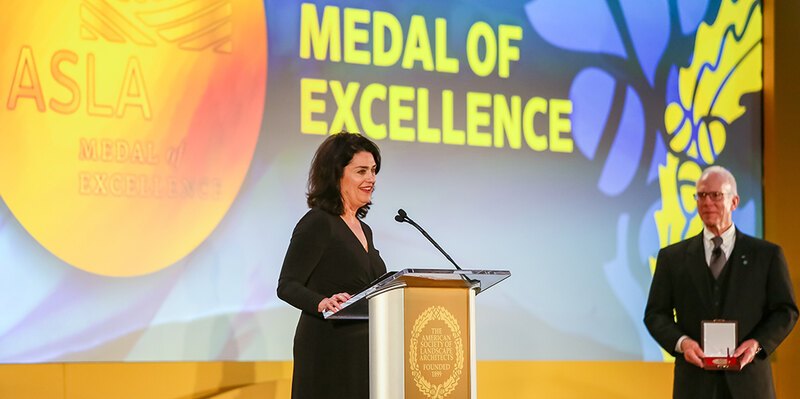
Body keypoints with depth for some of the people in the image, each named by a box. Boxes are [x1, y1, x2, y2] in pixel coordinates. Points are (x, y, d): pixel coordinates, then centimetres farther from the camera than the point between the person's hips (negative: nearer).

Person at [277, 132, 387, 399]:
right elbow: (287, 285, -15)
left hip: (363, 351, 8)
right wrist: (322, 303, -32)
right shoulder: (317, 223, -8)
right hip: (328, 350, -8)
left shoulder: (364, 230, 17)